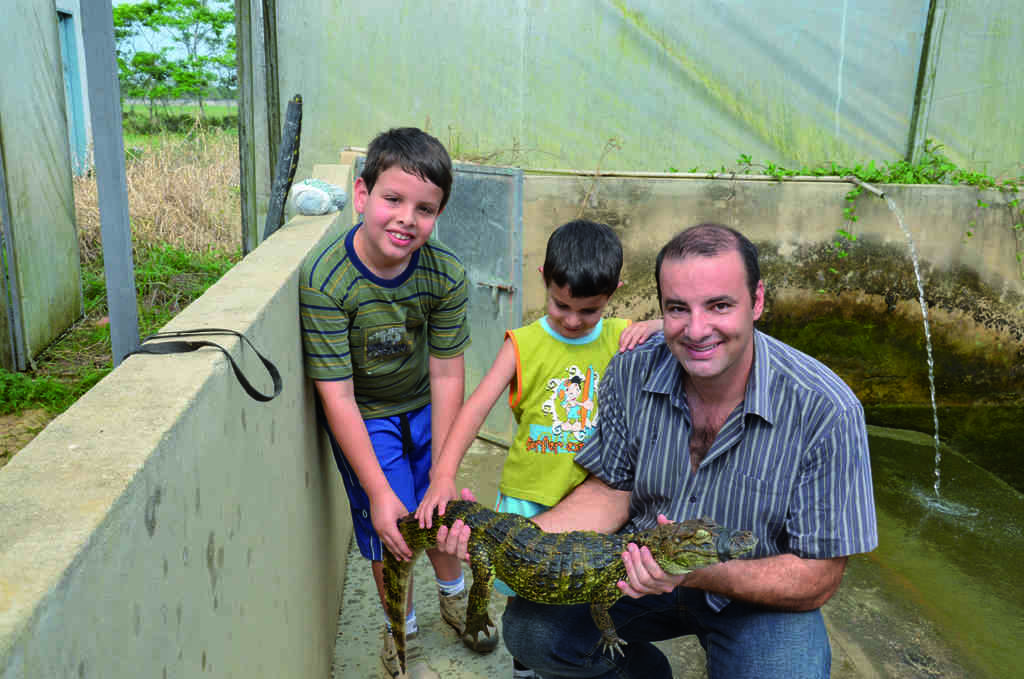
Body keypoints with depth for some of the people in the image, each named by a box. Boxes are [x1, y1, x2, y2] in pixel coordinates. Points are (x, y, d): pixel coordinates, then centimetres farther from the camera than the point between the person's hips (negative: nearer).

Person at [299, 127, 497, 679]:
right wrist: (379, 492, -24)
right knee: (390, 526, 0)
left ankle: (454, 597, 47)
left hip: (421, 407, 3)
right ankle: (400, 634, 30)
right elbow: (337, 396, -26)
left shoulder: (446, 274, -20)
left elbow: (446, 375, -15)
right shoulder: (324, 281, -29)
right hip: (363, 418, -3)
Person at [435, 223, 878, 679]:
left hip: (760, 596, -2)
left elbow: (817, 579, -18)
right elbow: (611, 491, -3)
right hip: (643, 568, 3)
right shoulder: (633, 372, -12)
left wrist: (701, 573, -35)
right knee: (530, 628, -17)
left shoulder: (826, 410, -24)